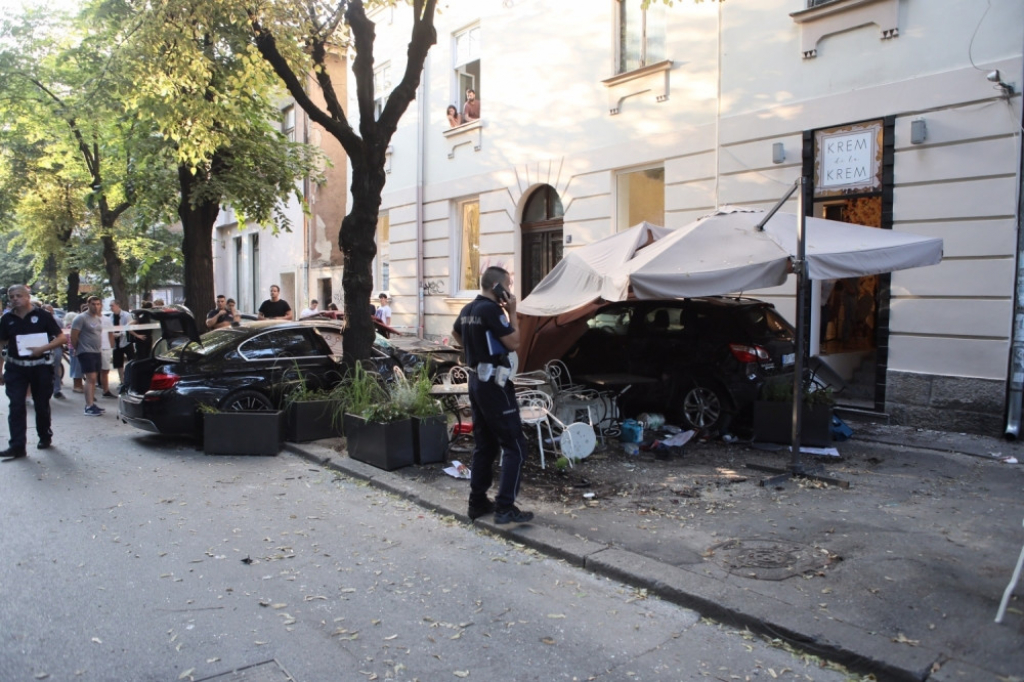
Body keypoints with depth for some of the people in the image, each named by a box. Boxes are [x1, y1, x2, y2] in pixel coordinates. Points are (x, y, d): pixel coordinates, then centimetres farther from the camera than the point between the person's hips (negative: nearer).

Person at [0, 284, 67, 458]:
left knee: (42, 405, 10)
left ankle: (45, 437, 27)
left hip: (41, 367, -2)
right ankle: (17, 446, -3)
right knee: (16, 406, -4)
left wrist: (42, 349, -20)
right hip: (15, 368, 2)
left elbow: (62, 338, -6)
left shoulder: (42, 315, -5)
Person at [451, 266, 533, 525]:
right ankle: (505, 507, -5)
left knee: (484, 444, 15)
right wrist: (511, 313, -9)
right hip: (495, 383, -9)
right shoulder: (491, 309, -17)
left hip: (477, 380, 9)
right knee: (515, 445, -4)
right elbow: (514, 342, -16)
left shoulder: (468, 309, 11)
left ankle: (477, 502, 20)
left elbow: (456, 333, 30)